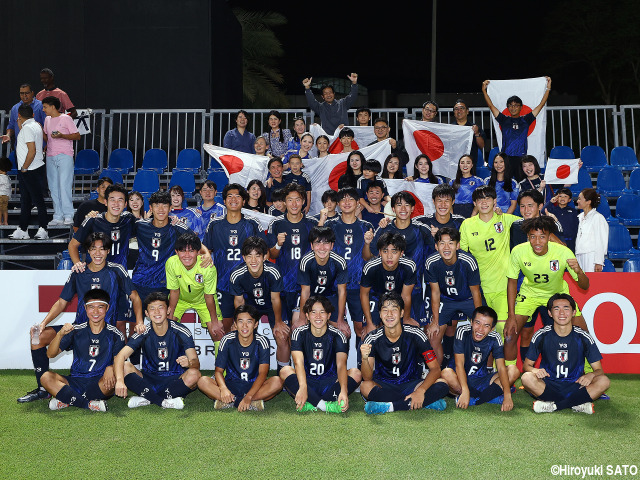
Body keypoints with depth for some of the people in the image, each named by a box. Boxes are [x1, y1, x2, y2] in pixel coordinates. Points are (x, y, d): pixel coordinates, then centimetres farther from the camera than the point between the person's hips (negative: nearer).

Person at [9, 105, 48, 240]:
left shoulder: (27, 128, -16)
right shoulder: (36, 125, 13)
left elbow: (32, 151, -23)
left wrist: (24, 168, -15)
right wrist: (20, 128, 19)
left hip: (30, 171, -10)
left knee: (38, 200, -5)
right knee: (25, 201, 13)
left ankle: (43, 230, -1)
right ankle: (22, 230, 18)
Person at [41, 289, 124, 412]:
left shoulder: (115, 335, 3)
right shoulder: (76, 331, 5)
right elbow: (51, 354, 0)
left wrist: (111, 368, -23)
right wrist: (60, 334, -18)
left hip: (100, 385, -2)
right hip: (75, 382, 2)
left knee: (113, 378, -35)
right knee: (46, 377, -23)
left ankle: (66, 400, -23)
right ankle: (90, 404, -28)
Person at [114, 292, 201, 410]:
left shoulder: (181, 332, -9)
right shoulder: (143, 334, -7)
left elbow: (196, 362, -16)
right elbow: (120, 357, -18)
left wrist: (189, 363, -42)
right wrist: (119, 380, -38)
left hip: (175, 381, -1)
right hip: (149, 381, 1)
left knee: (194, 374, -32)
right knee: (125, 367, -24)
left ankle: (148, 399, -22)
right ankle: (165, 402, -27)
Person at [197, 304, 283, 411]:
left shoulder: (262, 341, -9)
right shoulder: (227, 340, -6)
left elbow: (262, 373, -18)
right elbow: (219, 371, -7)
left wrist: (248, 397, -34)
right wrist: (223, 389, -31)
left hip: (254, 386, -1)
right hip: (231, 385, 1)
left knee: (277, 382, -30)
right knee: (202, 381, -25)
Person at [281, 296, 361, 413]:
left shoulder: (338, 335, -6)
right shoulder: (299, 333, -6)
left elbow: (341, 365, -21)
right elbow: (298, 362, -21)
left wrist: (344, 391, -41)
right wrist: (303, 388, -41)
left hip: (329, 384, 0)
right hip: (307, 382, 0)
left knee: (356, 373, -25)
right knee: (285, 371, -28)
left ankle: (311, 404, -32)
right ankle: (325, 406, -36)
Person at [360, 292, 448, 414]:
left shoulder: (416, 335, -10)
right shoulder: (372, 339, -10)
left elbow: (435, 369, -11)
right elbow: (367, 378, -16)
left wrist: (420, 391, -28)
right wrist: (364, 359, -38)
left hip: (410, 384, 0)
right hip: (384, 387, 0)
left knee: (441, 385, -26)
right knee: (365, 387, -34)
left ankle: (390, 406, -28)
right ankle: (427, 402, -26)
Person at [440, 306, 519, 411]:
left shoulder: (495, 338, -11)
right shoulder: (463, 332, -18)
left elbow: (501, 368, -17)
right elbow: (459, 364, -24)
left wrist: (507, 396, -32)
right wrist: (465, 391, -38)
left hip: (482, 380, 3)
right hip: (461, 378, -3)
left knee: (514, 371, -18)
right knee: (446, 373, -36)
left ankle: (473, 398, -22)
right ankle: (492, 397, -25)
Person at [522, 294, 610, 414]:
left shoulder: (584, 338, -2)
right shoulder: (541, 336, -1)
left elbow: (599, 370, 1)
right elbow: (527, 365, 3)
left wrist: (591, 375, -24)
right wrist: (535, 370, -22)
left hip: (575, 387, 1)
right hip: (548, 387, -1)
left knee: (604, 381, -26)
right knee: (527, 378, -31)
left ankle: (553, 405, -26)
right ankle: (577, 405, -27)